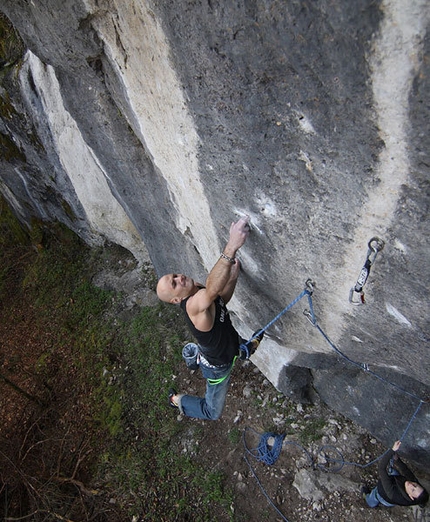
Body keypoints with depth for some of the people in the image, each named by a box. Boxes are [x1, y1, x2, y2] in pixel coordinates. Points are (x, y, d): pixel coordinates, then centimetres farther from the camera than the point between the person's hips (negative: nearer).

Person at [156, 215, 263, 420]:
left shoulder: (197, 291, -16)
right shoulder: (193, 306, -43)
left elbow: (221, 299, -2)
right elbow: (213, 290, -64)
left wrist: (233, 276, -22)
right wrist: (232, 246, -74)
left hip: (229, 343, 7)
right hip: (217, 366, -7)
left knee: (244, 346, 37)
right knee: (213, 412, 17)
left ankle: (247, 348, 71)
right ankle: (177, 400, 37)